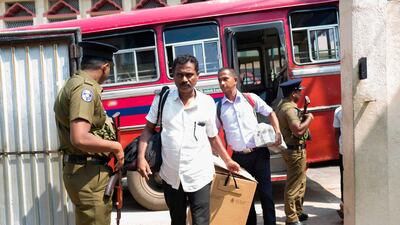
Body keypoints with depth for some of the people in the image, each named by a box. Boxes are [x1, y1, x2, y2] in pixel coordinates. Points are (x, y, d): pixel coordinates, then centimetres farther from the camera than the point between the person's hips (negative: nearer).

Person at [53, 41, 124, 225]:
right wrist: (116, 146, -19)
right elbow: (80, 139, -32)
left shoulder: (74, 83, 13)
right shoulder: (85, 87, -20)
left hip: (82, 170, 11)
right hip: (88, 173, -10)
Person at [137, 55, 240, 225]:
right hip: (171, 176, 2)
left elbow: (213, 136, 8)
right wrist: (141, 157, -8)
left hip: (199, 176, -1)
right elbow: (148, 129, 3)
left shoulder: (207, 102, -3)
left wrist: (228, 161, 12)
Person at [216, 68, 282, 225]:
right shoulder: (218, 107, 1)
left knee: (265, 192, 5)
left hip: (259, 153, -1)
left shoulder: (251, 98, 0)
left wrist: (278, 132, -3)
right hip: (239, 157, 1)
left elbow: (270, 113, 11)